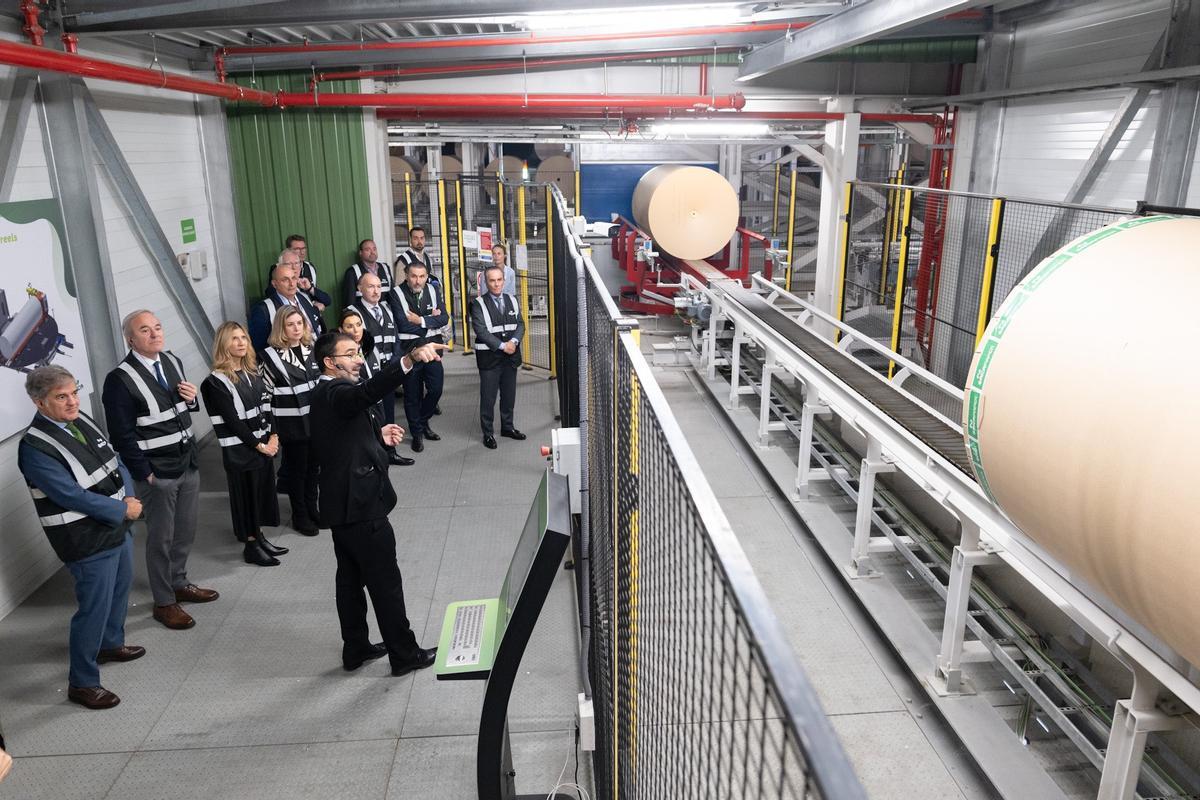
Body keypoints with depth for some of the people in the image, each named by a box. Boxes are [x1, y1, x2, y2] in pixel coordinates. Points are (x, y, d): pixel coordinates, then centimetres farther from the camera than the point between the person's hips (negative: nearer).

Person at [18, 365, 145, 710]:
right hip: (88, 542, -8)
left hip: (118, 526, 8)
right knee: (94, 609, 0)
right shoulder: (35, 448, -21)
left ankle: (111, 644, 49)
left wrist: (130, 497, -8)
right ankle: (82, 683, 17)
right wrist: (123, 509, -17)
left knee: (120, 589, 25)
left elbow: (115, 461, 9)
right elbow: (73, 496, -24)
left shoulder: (83, 422, 2)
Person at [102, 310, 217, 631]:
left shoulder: (172, 362, 5)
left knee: (185, 532, 18)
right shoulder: (120, 380, -16)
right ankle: (164, 602, 21)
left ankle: (179, 584, 37)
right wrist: (145, 473, -13)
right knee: (161, 539, 6)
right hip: (156, 472, -6)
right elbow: (123, 435, -14)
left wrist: (191, 399, -4)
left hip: (188, 462, 7)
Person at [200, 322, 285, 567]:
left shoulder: (253, 372, 9)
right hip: (240, 450, -7)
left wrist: (273, 437, -5)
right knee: (246, 494, 3)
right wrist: (258, 445, -13)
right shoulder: (217, 382, -13)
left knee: (263, 490, 14)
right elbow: (232, 420, -15)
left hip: (264, 445, 7)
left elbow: (266, 406, 7)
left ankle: (259, 537, 28)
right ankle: (250, 546, 16)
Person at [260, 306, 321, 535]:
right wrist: (269, 427, -6)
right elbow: (264, 393, -7)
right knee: (297, 469, 7)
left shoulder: (311, 349, 6)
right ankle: (300, 516, 22)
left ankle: (312, 509, 31)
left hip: (315, 420, 5)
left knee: (313, 466, 15)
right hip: (291, 424, -5)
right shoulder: (271, 356, -10)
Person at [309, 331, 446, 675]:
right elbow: (369, 391, -42)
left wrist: (378, 435, 5)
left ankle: (355, 648, 29)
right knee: (386, 582, 1)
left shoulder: (328, 394, 12)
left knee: (350, 578, 17)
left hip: (343, 504, 10)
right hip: (361, 505, -10)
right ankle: (404, 654, 13)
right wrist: (409, 359, -55)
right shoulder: (334, 393, -19)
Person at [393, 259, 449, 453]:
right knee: (412, 394, 7)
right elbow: (403, 324, -20)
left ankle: (423, 422, 32)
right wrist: (431, 320, -11)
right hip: (409, 349, -4)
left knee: (436, 389, 6)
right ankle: (417, 433, 23)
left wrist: (421, 320, -17)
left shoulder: (433, 291, 3)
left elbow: (444, 318, -5)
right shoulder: (397, 294, -11)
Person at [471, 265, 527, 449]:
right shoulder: (478, 304, -6)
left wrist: (514, 341, -13)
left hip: (511, 355, 5)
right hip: (489, 357, -5)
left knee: (509, 395, 14)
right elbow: (481, 330, -14)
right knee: (488, 398, 2)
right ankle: (487, 434, 12)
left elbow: (520, 324, 7)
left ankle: (507, 427, 31)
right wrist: (502, 346, -18)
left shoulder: (512, 300, 9)